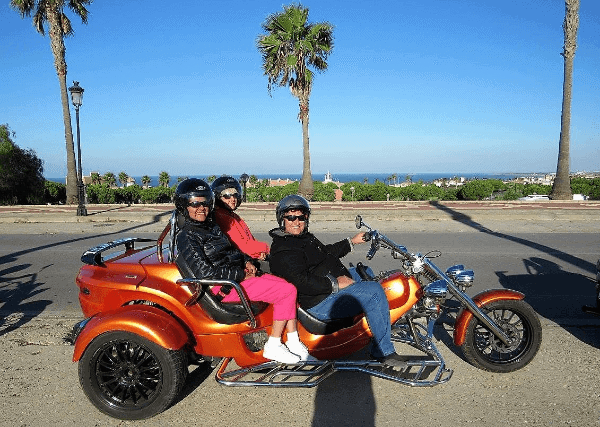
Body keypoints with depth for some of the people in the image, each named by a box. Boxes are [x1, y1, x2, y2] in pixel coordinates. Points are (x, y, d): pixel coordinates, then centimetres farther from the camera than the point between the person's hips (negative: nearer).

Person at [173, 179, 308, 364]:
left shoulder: (211, 226, 15)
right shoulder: (186, 237, -12)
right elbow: (205, 272, -20)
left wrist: (246, 261, 5)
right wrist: (241, 274, -16)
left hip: (240, 276, 9)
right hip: (227, 288, -9)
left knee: (288, 287, 1)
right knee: (287, 290, -16)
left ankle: (293, 342, 4)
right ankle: (272, 347, -6)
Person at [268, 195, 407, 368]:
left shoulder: (304, 237, 14)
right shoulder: (283, 251, -20)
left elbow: (326, 252, 27)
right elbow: (302, 282, -30)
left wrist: (352, 242, 27)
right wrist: (335, 284, -25)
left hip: (332, 287, 12)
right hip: (319, 304, -11)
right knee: (374, 291, -19)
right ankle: (383, 352, -9)